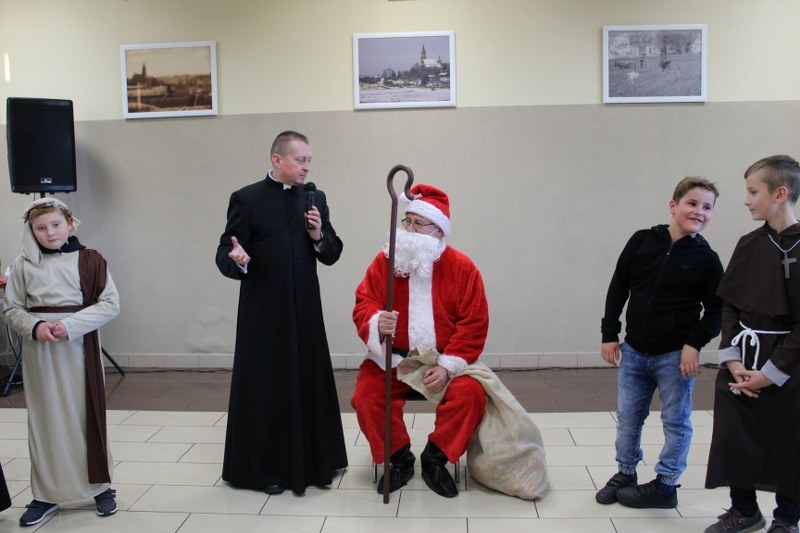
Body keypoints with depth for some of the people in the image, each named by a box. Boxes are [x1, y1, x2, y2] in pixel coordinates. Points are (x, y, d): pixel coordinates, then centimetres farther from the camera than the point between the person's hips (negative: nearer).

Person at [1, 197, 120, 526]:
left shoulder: (88, 259, -3)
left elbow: (110, 303, -6)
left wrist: (70, 324, -16)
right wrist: (35, 326, -13)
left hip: (79, 348, -2)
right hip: (38, 351, 2)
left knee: (86, 414, 5)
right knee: (44, 419, 8)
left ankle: (100, 486, 20)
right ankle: (47, 493, 21)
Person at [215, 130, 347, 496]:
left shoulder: (315, 198, 9)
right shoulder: (246, 199, -4)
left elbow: (332, 255, 10)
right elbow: (224, 254, -6)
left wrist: (319, 236, -9)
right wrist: (238, 260, -28)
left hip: (305, 309, 4)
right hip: (263, 312, -4)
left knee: (309, 383, 10)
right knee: (265, 387, 3)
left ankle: (311, 461, 25)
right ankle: (264, 467, 17)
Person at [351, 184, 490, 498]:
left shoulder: (462, 267, -5)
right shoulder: (384, 261, -2)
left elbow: (474, 324, -6)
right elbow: (363, 305, -2)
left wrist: (448, 366, -16)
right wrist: (377, 322, -27)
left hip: (444, 358, -1)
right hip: (392, 357, 1)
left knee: (471, 393, -27)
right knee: (365, 396, -24)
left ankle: (435, 459, -1)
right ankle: (399, 459, 3)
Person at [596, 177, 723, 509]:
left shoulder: (707, 259, -5)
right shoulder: (642, 241, -1)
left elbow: (716, 309, 1)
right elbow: (618, 288, 4)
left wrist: (694, 343, -13)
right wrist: (609, 334, 2)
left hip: (675, 356, -2)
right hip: (634, 350, 2)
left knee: (676, 421, 9)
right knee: (628, 418, 13)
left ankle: (665, 485, 23)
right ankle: (625, 473, 31)